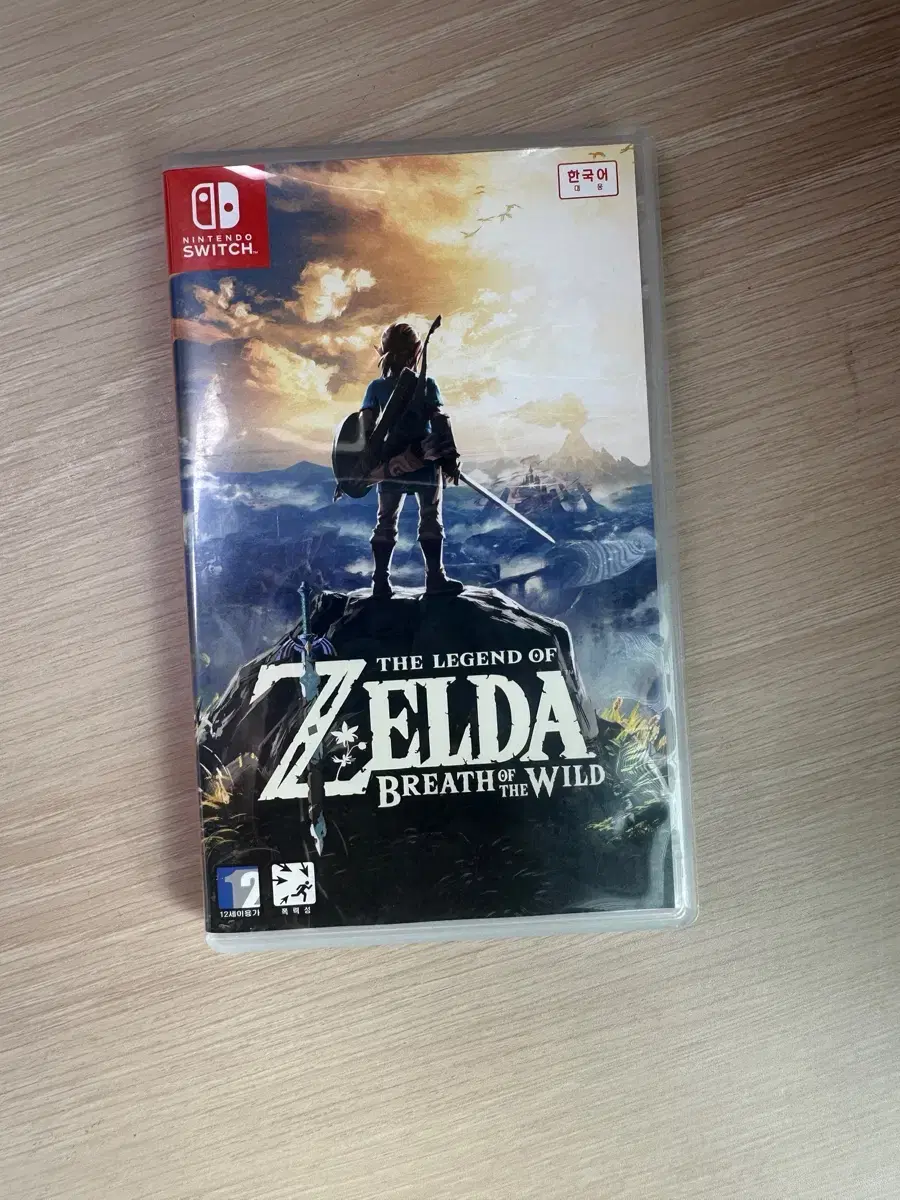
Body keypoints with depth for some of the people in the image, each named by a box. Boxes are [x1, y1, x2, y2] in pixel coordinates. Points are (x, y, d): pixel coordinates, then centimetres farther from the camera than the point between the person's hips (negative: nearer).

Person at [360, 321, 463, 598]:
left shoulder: (376, 387, 2)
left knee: (386, 522, 12)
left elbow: (365, 429, -3)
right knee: (430, 520, 8)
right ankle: (435, 578, 8)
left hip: (390, 464, 3)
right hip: (425, 464, -3)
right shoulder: (426, 385, -6)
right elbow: (440, 423, -10)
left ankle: (381, 582, 11)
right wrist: (450, 457, -6)